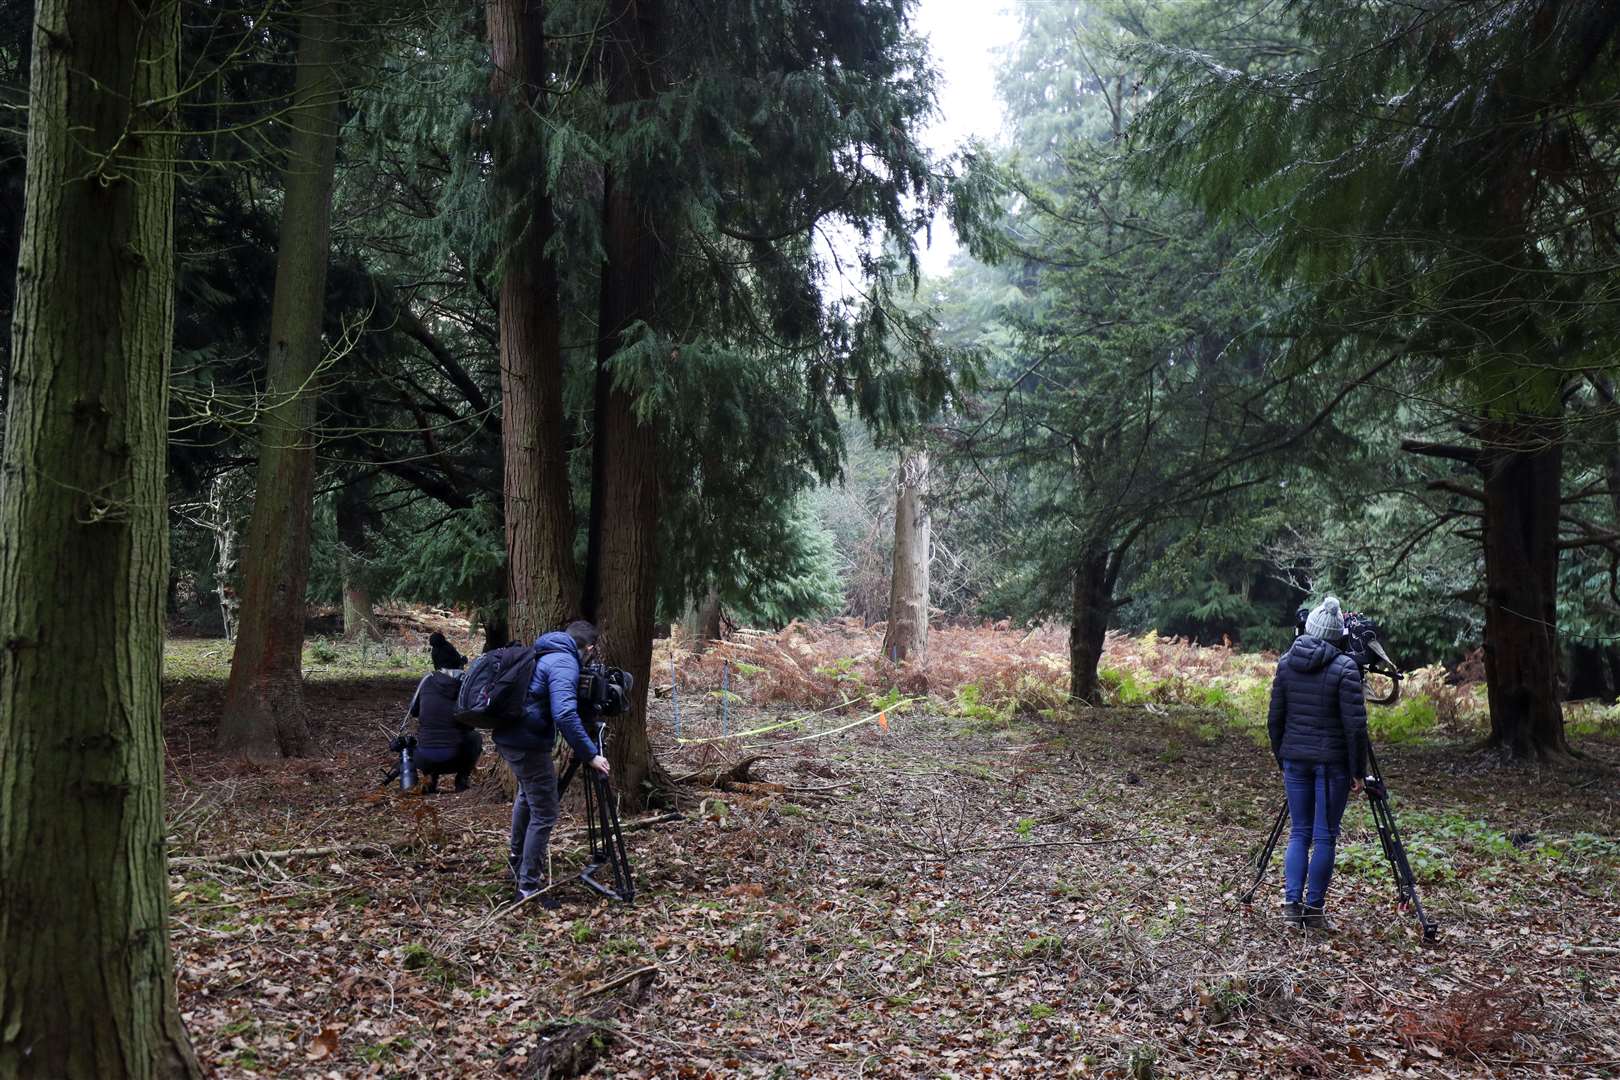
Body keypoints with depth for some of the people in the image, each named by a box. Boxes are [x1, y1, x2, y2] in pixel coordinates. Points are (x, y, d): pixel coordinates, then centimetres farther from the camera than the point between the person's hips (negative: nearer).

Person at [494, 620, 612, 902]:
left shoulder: (544, 654, 14)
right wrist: (590, 755, -25)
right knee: (544, 815, -2)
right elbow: (565, 715, -29)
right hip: (528, 744, -10)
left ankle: (518, 859, 47)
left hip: (507, 738, 10)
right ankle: (528, 887, 1)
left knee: (527, 794, 31)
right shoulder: (565, 664, -16)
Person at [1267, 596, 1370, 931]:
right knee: (1325, 836, 5)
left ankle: (1292, 904, 6)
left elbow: (1275, 718, 6)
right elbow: (1355, 726, -13)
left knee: (1299, 832, 13)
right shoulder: (1344, 668, -12)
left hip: (1295, 759, 4)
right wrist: (1358, 771, -5)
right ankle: (1314, 909, 9)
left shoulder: (1286, 662, 2)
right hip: (1332, 762, -4)